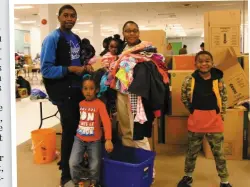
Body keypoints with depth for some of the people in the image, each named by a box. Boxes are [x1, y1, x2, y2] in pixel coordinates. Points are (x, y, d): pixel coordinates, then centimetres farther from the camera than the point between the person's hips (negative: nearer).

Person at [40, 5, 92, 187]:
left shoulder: (76, 38, 10)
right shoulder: (52, 39, -14)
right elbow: (46, 70, -20)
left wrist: (85, 66, 1)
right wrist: (69, 69, -24)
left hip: (79, 89, 8)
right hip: (64, 93, -7)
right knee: (70, 131, 2)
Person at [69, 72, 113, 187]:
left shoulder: (100, 104, -13)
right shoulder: (80, 104, 3)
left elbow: (106, 122, -22)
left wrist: (108, 140, -31)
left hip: (94, 141, -3)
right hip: (79, 139, 3)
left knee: (95, 166, 4)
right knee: (73, 163, -7)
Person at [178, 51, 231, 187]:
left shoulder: (218, 80, -6)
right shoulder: (189, 80, -8)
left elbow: (224, 98, 8)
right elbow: (184, 98, 6)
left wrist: (221, 114, 4)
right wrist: (193, 110, 6)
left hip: (214, 121, 0)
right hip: (196, 120, 0)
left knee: (219, 152, 10)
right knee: (192, 151, 16)